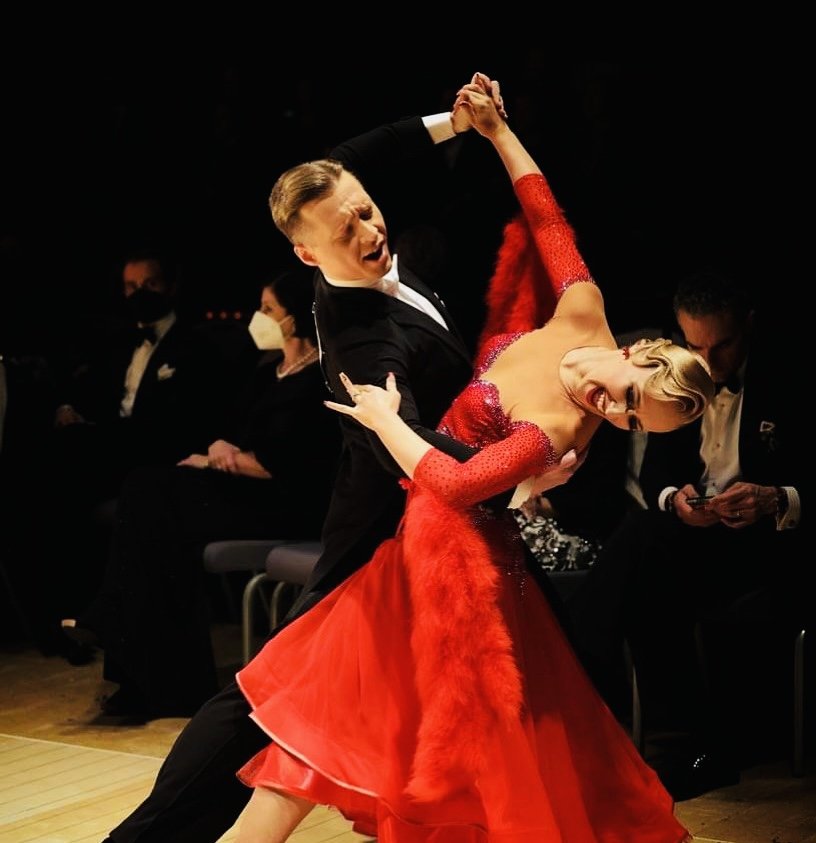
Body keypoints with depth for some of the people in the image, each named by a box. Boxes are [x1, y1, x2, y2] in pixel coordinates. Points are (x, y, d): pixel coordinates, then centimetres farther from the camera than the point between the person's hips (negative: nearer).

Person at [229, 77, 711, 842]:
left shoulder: (553, 435, -26)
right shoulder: (583, 311, -8)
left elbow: (451, 483, -26)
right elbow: (545, 213, 2)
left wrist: (385, 419, -15)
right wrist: (496, 131, 2)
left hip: (445, 539, -7)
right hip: (425, 528, 7)